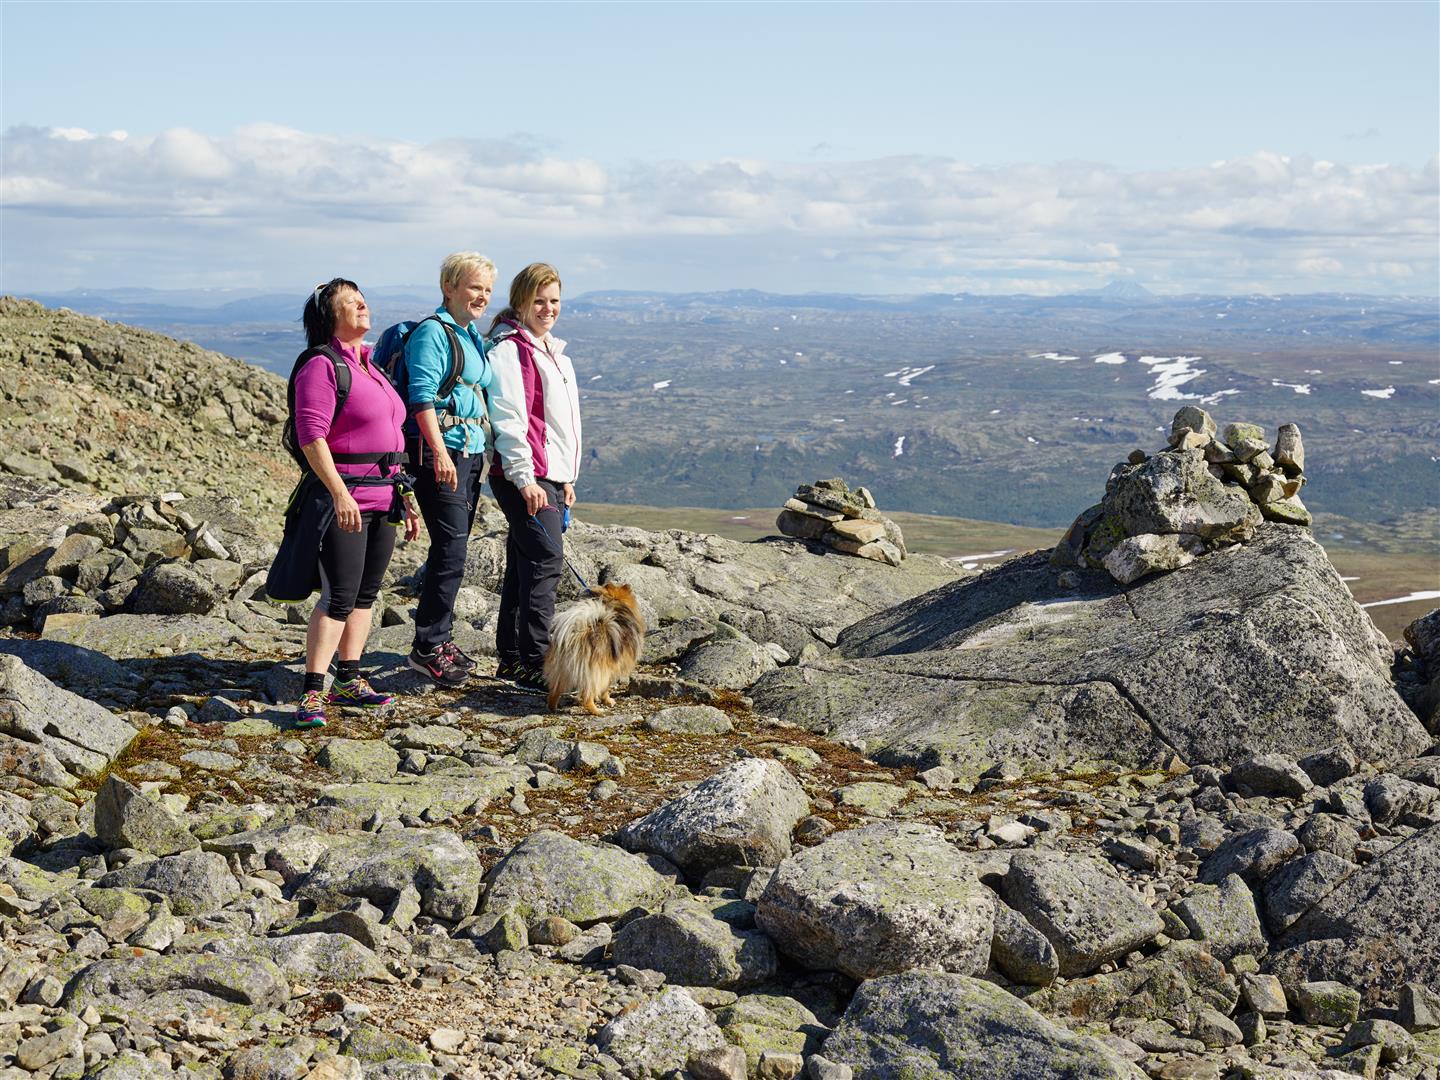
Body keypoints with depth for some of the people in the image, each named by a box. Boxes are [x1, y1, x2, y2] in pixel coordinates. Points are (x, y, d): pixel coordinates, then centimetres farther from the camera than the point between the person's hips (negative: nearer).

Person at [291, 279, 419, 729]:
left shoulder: (371, 367, 19)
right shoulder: (322, 366, -9)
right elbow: (311, 435, -18)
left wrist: (404, 498, 22)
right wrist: (340, 493, -25)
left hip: (382, 499, 9)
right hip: (343, 497, -9)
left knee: (366, 593, 11)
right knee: (339, 597, -10)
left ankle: (349, 681, 20)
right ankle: (312, 694, -6)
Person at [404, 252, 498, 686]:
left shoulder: (473, 336, 19)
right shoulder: (432, 332, -8)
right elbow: (422, 396, -16)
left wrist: (483, 453, 24)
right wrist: (440, 452, -23)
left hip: (471, 452, 9)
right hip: (438, 452, -9)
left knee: (451, 550, 12)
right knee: (451, 551, -12)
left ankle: (438, 638, 20)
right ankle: (429, 648, -6)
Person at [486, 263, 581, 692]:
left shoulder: (552, 350, 20)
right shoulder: (510, 348, -9)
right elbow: (508, 418, -16)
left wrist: (566, 478, 24)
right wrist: (524, 478, -21)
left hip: (550, 475, 9)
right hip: (525, 476, -9)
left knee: (524, 564, 11)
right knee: (547, 560, -14)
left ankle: (510, 658, 17)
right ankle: (534, 664, -13)